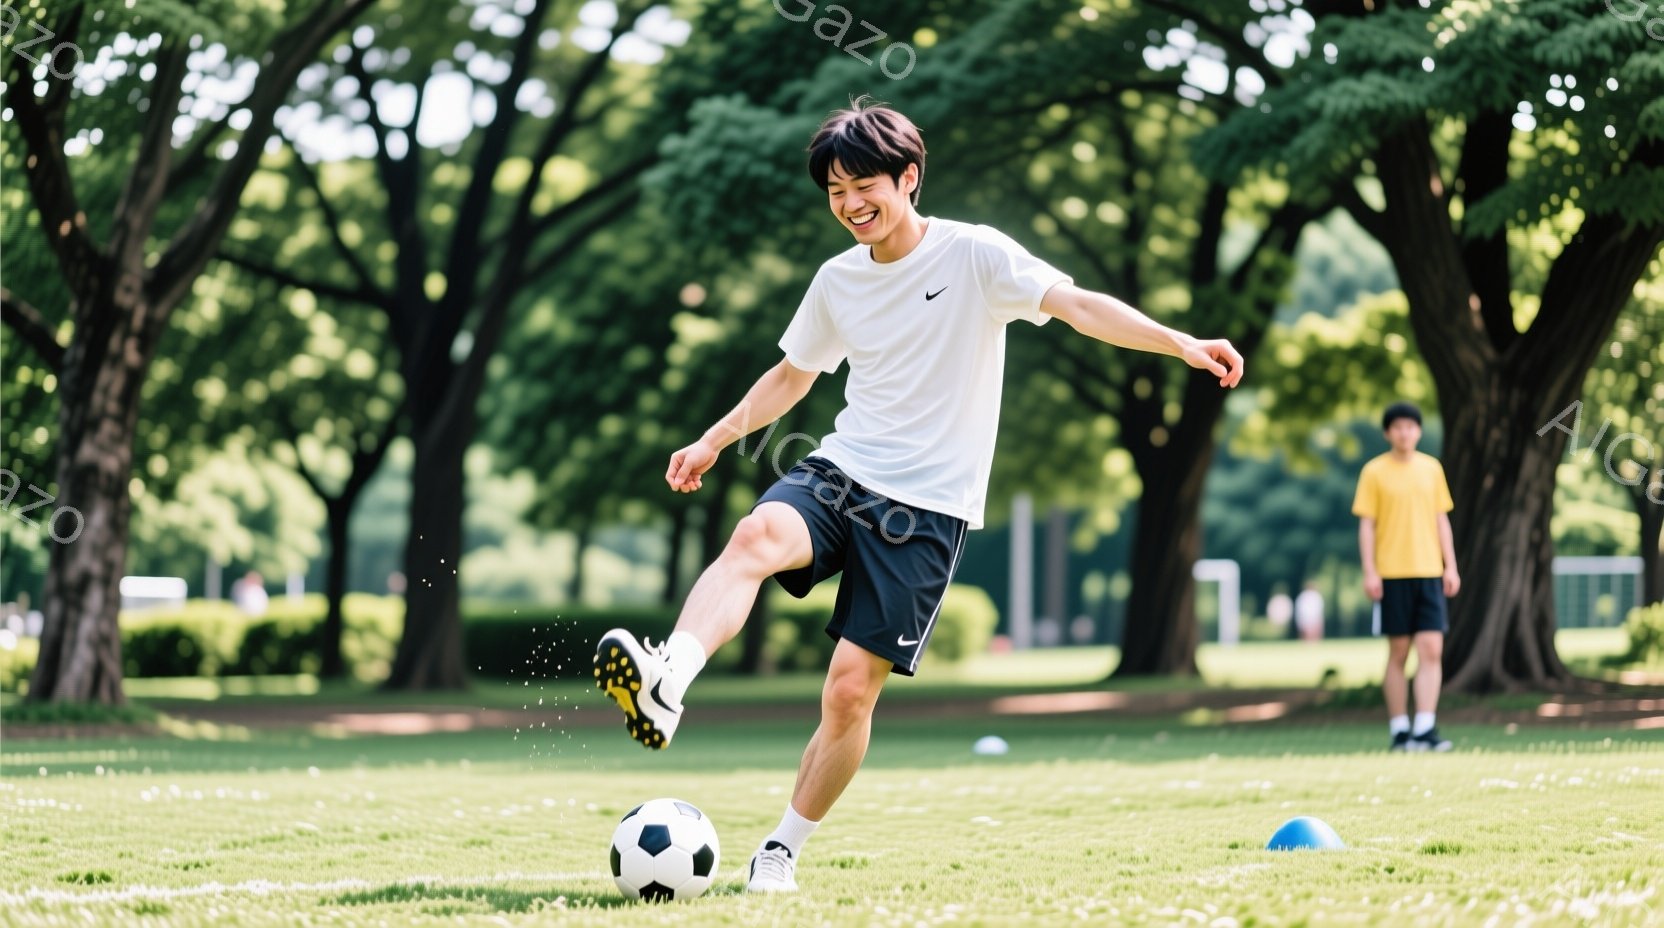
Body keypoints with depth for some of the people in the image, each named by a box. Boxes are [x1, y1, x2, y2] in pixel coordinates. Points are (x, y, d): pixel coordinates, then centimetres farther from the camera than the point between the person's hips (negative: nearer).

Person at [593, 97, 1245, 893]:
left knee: (850, 691, -7)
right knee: (757, 536, -32)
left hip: (924, 509, -3)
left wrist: (1182, 344, -30)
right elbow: (793, 374, 28)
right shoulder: (838, 281, 11)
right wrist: (714, 441, 24)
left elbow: (1079, 306, -17)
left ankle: (782, 850, 10)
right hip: (839, 472, 3)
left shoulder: (974, 256, -6)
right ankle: (663, 685, -51)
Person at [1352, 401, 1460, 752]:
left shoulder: (1431, 468, 10)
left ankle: (1425, 729, -8)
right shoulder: (1375, 472, 1)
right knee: (1398, 652, 1)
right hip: (1392, 574, -3)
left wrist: (1450, 566, 7)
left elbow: (1442, 520, 14)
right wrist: (1369, 572, -8)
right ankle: (1399, 730, 8)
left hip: (1429, 571, 3)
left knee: (1431, 650, -7)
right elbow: (1367, 525, -1)